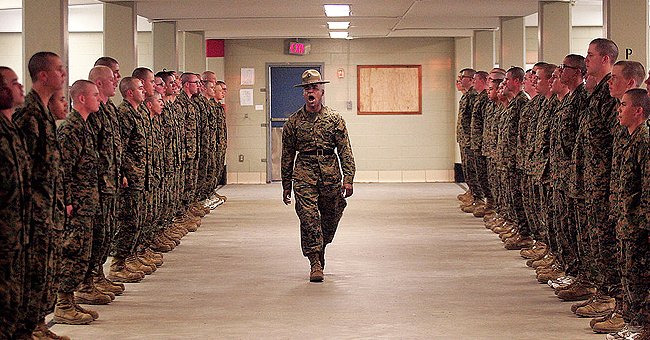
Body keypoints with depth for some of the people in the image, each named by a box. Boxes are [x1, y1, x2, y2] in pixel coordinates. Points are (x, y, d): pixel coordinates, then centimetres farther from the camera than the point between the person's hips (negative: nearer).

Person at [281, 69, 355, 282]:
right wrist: (286, 185, 11)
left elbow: (345, 151, 1)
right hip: (304, 174, -1)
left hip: (330, 174, 1)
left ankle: (320, 251, 36)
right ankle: (315, 264, -8)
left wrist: (348, 179, -10)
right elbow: (287, 155, 12)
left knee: (330, 219, 10)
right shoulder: (294, 121, 6)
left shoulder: (335, 119, 3)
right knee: (309, 219, -12)